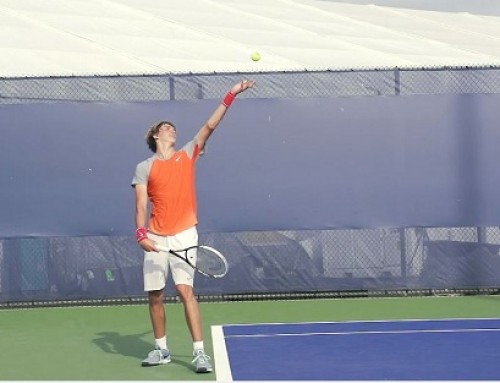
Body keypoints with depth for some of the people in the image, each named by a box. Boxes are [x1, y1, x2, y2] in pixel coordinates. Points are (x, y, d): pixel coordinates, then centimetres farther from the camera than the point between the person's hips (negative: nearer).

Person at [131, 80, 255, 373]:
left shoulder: (187, 155, 10)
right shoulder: (145, 168, 7)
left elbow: (210, 126, 4)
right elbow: (141, 205, 0)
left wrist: (231, 96, -2)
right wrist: (141, 233, -15)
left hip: (183, 235, -1)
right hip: (156, 238, 1)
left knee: (185, 290, -12)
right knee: (155, 295, 5)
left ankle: (200, 352, -12)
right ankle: (162, 349, 20)